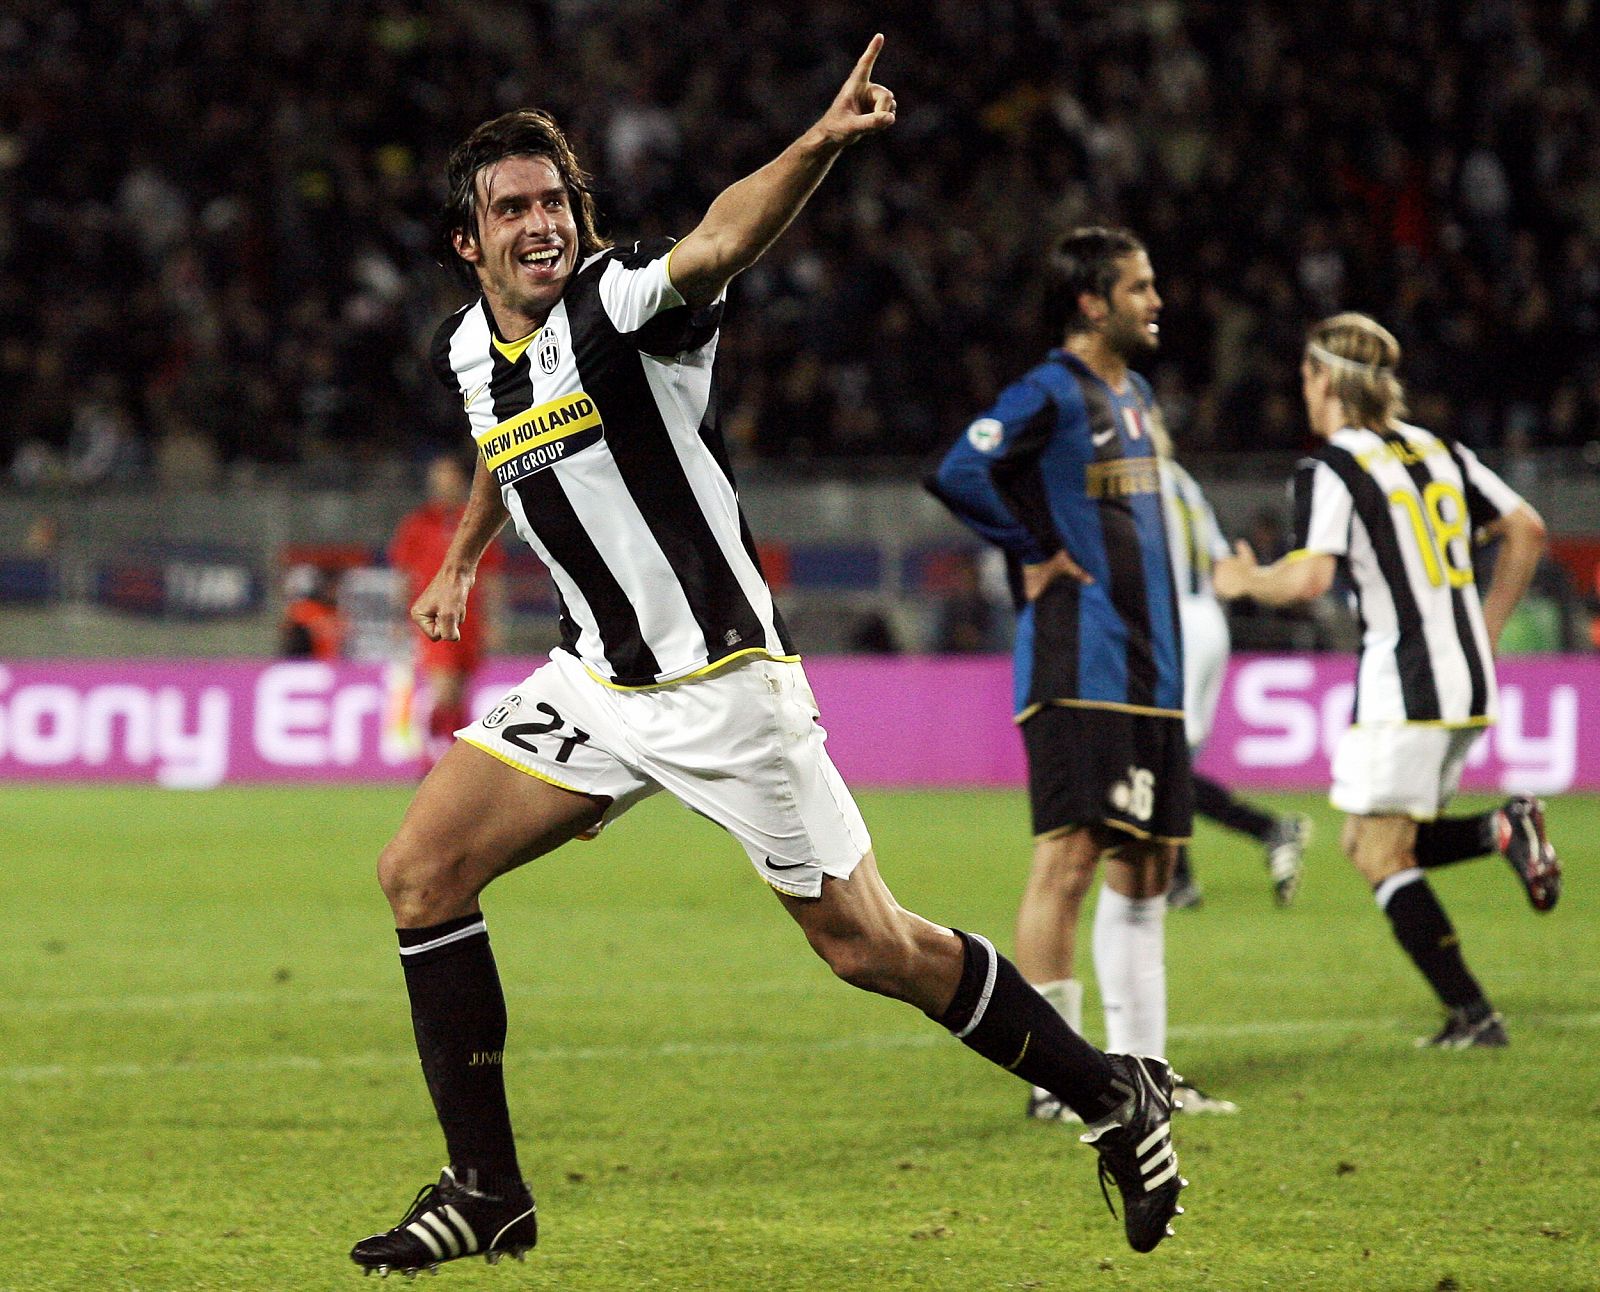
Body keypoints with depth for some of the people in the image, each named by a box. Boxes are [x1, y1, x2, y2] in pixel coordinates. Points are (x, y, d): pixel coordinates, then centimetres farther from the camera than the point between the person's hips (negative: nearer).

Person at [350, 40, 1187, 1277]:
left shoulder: (621, 299, -17)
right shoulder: (467, 349, 4)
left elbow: (722, 239, -41)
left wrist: (822, 144, -58)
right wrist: (462, 558, 28)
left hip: (724, 679, -7)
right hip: (597, 677, 7)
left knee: (868, 946, -2)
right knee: (422, 869, -6)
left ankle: (1114, 1093, 18)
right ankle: (486, 1190, 3)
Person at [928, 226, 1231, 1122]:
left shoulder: (1137, 395, 17)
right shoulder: (1050, 394, -11)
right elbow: (960, 475, -24)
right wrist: (1035, 553, -15)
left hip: (1149, 671, 9)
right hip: (1079, 671, -9)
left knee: (1147, 863, 11)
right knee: (1071, 856, -10)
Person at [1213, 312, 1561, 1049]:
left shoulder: (1330, 469, -9)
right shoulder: (1439, 452, 14)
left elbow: (1309, 577, -20)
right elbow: (1527, 530, 16)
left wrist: (1245, 580, 0)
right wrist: (1486, 629, 22)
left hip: (1403, 687, -8)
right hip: (1468, 684, 8)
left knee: (1383, 859, 1)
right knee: (1368, 844, 17)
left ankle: (1471, 1015, -6)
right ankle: (1504, 831, -5)